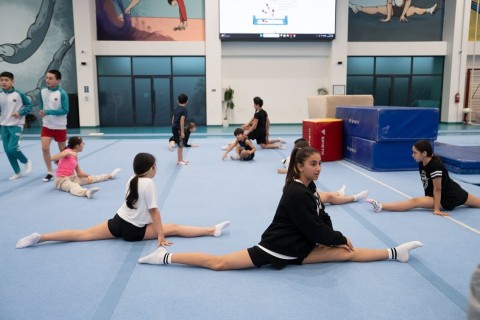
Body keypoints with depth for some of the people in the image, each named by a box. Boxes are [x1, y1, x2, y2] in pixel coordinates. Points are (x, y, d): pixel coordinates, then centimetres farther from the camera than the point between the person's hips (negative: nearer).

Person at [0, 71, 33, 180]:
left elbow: (29, 105, -2)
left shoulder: (19, 94, -10)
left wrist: (20, 113, -15)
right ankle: (17, 172, 21)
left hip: (16, 125, -5)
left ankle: (26, 161, 13)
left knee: (12, 148, -17)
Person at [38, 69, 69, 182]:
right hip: (46, 125, 4)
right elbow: (41, 105, 13)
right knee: (45, 148, -9)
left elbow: (65, 110, -19)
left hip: (60, 127, -3)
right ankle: (49, 172, 5)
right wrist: (42, 112, -7)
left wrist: (48, 112, -25)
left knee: (62, 150, 11)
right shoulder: (42, 91, -2)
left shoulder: (62, 93, -17)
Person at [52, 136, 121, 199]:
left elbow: (79, 173, 14)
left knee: (91, 178, 19)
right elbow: (52, 158, -27)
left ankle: (110, 175, 41)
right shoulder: (67, 152, -12)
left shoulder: (75, 156, 12)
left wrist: (88, 176, -4)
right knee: (74, 186, -42)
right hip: (62, 180, -9)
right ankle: (87, 192, -74)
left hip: (72, 178, 9)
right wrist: (68, 153, -34)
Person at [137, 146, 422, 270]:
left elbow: (322, 219, 12)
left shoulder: (307, 187, 5)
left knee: (348, 254, 11)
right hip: (276, 250, -9)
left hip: (296, 248, 9)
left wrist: (338, 238, 1)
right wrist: (340, 238, -7)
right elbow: (314, 229, -22)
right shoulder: (296, 193, -25)